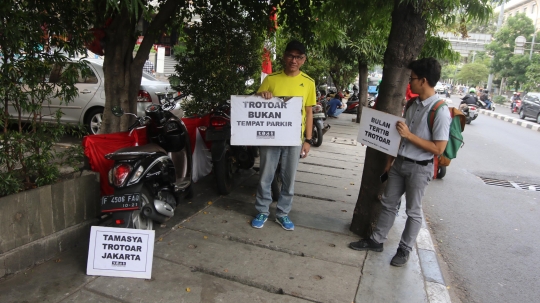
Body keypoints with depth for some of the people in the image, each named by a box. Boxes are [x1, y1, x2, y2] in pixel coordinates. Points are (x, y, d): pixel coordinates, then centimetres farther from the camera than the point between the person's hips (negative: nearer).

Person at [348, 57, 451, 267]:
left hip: (419, 168, -7)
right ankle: (376, 240, 30)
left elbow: (439, 148, -21)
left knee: (413, 211, 10)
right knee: (388, 203, 15)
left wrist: (409, 135, -24)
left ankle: (404, 249, 27)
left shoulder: (440, 111, -19)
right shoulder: (413, 105, 5)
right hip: (399, 163, 7)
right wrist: (391, 159, 14)